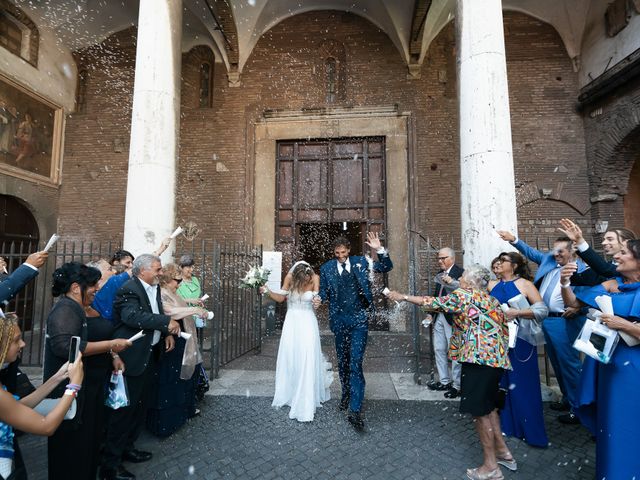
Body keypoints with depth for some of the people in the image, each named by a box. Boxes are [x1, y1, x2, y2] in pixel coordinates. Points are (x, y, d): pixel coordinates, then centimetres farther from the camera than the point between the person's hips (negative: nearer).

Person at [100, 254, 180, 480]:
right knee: (124, 408, 2)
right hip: (132, 357, -9)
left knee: (140, 406, 21)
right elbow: (133, 315, -34)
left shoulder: (155, 288, 9)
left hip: (150, 355, 9)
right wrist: (167, 322, -34)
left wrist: (168, 333, 0)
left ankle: (127, 447, 39)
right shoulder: (128, 289, -18)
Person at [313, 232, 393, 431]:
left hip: (359, 319, -2)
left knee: (355, 362, -8)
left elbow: (387, 267, -2)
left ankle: (355, 410, -2)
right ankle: (346, 394, 40)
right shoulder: (326, 268, 1)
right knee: (343, 361, 17)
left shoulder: (361, 262, -1)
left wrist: (379, 250, -18)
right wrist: (319, 299, -17)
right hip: (339, 320, 2)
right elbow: (324, 291, 6)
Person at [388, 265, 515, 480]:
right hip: (497, 358, 9)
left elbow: (433, 303, -5)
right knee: (488, 406, 23)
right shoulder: (492, 301, 17)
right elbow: (505, 329, 17)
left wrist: (403, 297, 4)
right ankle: (503, 451, 34)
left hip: (479, 358, -9)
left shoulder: (464, 295, -6)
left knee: (480, 411, 2)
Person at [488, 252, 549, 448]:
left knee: (522, 384, 3)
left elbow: (542, 310, -10)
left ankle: (531, 431, 18)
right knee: (501, 382, 11)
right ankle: (506, 424, 27)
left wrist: (516, 312, -19)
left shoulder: (525, 284, -4)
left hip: (520, 340, -4)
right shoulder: (492, 285, 8)